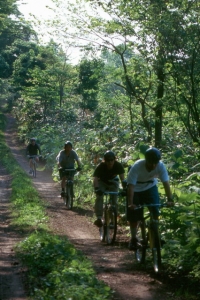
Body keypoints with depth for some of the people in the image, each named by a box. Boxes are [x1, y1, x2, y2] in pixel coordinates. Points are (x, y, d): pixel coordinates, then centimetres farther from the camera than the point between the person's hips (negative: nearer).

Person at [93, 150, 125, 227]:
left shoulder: (118, 166, -26)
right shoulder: (100, 167, -31)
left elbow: (122, 178, -29)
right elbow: (95, 178, -40)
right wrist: (97, 188, -58)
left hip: (113, 182, 2)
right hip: (101, 182, -2)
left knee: (114, 199, -13)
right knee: (99, 197, -24)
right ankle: (99, 218, -27)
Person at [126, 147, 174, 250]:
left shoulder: (160, 166, -27)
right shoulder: (137, 167, -34)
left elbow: (166, 183, -30)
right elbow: (131, 186, -37)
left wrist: (170, 199, -41)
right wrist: (130, 203, -47)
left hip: (150, 187, 2)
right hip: (136, 189, -2)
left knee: (155, 211, -15)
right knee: (133, 216, -2)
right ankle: (133, 238, 17)